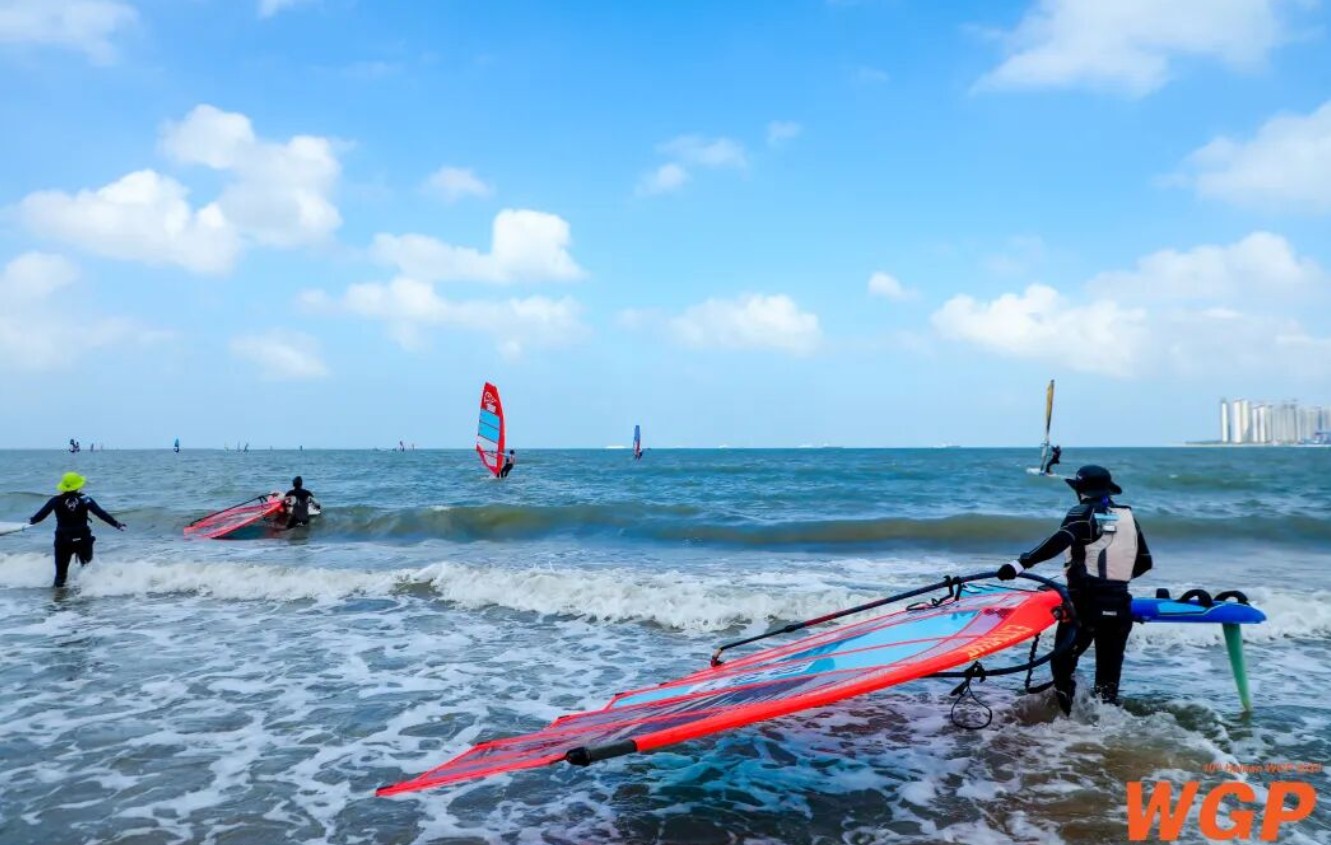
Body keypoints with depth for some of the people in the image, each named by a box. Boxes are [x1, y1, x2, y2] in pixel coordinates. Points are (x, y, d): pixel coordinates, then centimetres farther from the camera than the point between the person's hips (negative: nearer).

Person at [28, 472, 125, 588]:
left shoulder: (56, 500, -5)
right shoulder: (85, 500, -9)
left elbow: (42, 513, 5)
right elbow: (101, 514, -14)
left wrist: (31, 521, 25)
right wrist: (117, 524, -12)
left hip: (63, 541, 1)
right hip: (83, 539, -1)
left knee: (61, 570, 10)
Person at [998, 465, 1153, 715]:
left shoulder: (1083, 513, -3)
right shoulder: (1128, 516, 12)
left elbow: (1060, 541, -23)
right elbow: (1145, 562, 17)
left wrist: (1022, 563, -31)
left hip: (1084, 602, -5)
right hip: (1119, 604, 5)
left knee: (1063, 661, 9)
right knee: (1109, 671, 14)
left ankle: (1067, 717, -2)